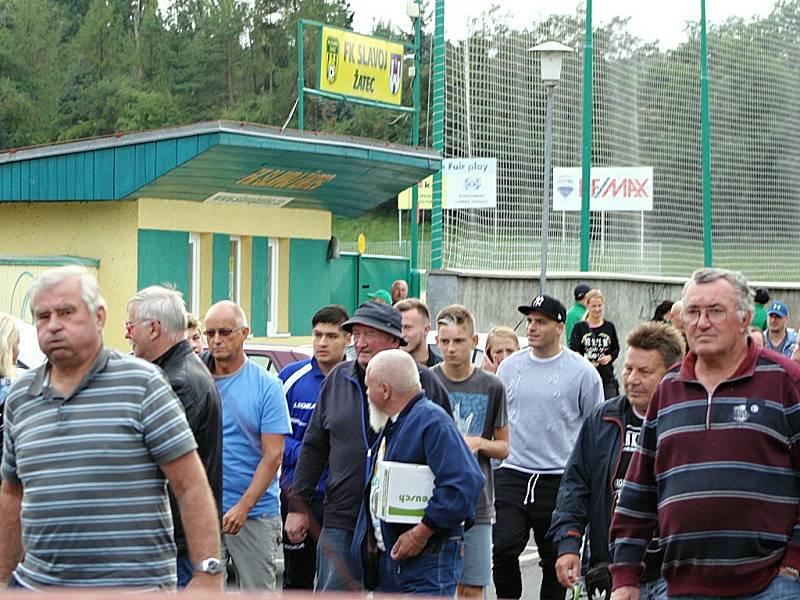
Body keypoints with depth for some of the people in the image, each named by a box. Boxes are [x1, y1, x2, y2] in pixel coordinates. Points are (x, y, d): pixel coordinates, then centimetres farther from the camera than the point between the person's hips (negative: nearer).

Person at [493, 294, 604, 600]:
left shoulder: (581, 371, -2)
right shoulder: (509, 367, 8)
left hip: (560, 480, -2)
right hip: (511, 474, 2)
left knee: (555, 559, 7)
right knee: (503, 548, -11)